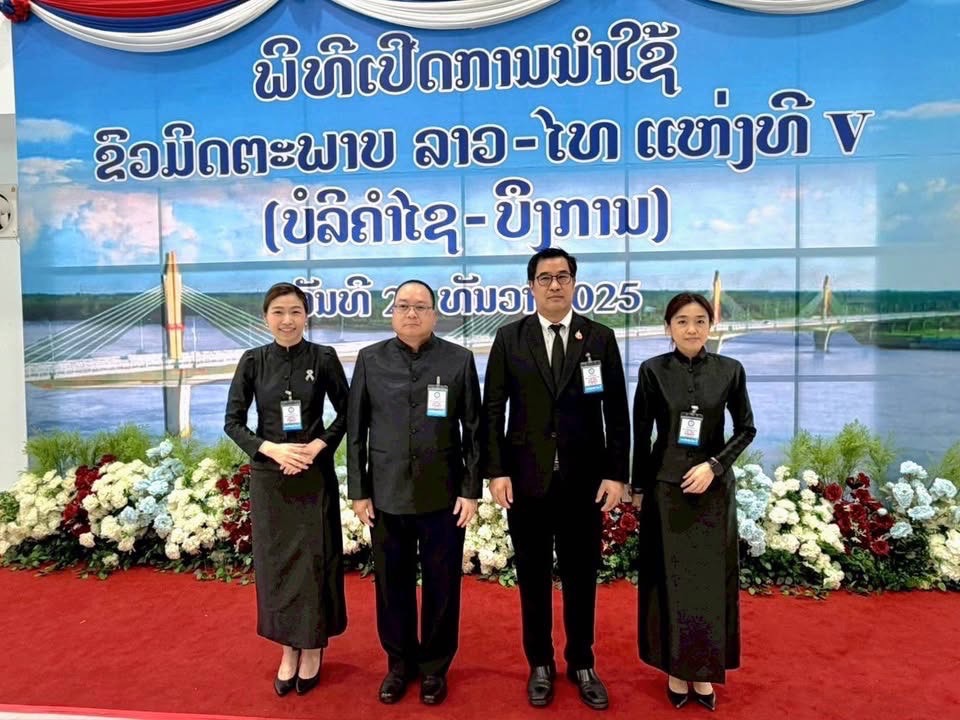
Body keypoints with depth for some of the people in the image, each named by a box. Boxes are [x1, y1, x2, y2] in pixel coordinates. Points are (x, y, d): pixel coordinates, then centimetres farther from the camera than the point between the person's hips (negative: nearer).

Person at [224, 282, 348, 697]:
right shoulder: (253, 362, -1)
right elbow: (232, 422, 0)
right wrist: (271, 449, -15)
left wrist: (317, 446, -13)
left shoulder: (324, 358, -5)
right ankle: (288, 649, 27)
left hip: (315, 474, -1)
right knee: (275, 562, 9)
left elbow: (345, 413, 2)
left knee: (314, 560, 7)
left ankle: (313, 648, 26)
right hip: (268, 475, 2)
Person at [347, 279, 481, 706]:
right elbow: (356, 431, 4)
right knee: (392, 584, 13)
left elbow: (473, 430, 0)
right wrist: (358, 491, 1)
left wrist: (471, 490, -4)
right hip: (386, 494, 2)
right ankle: (400, 663, 33)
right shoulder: (370, 359, 4)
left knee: (441, 585, 9)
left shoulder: (459, 360, 0)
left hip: (444, 494, -1)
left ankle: (435, 667, 29)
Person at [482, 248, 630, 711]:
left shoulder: (601, 338, 2)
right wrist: (496, 471, -7)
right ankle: (540, 663, 30)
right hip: (527, 478, 0)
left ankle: (581, 663, 30)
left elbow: (616, 413, 1)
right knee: (533, 575, 12)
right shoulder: (509, 338, 2)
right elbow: (493, 410, 0)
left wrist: (616, 474, -4)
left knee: (581, 574, 12)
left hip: (584, 479, 0)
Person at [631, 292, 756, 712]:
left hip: (713, 488, 1)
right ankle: (675, 667, 23)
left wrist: (714, 465, -10)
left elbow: (746, 428, 4)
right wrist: (637, 487, 2)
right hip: (665, 487, -1)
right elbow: (641, 434, 0)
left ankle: (705, 669, 24)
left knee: (711, 580, 8)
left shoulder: (730, 370, -2)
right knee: (670, 580, 7)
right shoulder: (653, 370, -5)